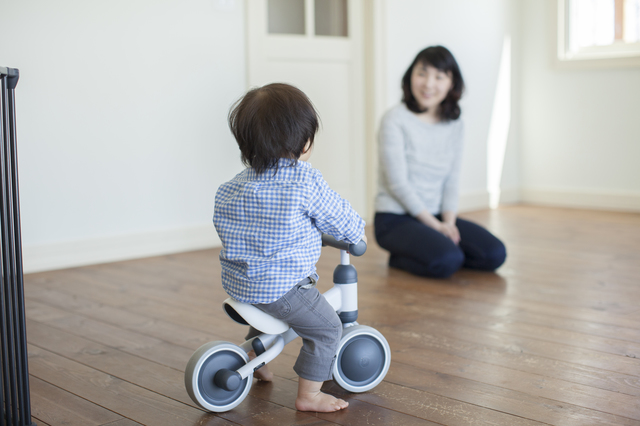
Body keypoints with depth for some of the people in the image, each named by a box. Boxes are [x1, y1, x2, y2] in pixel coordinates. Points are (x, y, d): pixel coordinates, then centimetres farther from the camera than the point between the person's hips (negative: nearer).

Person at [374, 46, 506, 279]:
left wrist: (449, 222, -10)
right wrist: (435, 225, -14)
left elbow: (452, 180, 7)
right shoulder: (395, 119, -9)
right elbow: (397, 182, -13)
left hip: (437, 216, 6)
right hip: (396, 218, -5)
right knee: (446, 261, -29)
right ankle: (400, 258, -1)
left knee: (494, 254, -13)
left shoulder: (454, 124, 9)